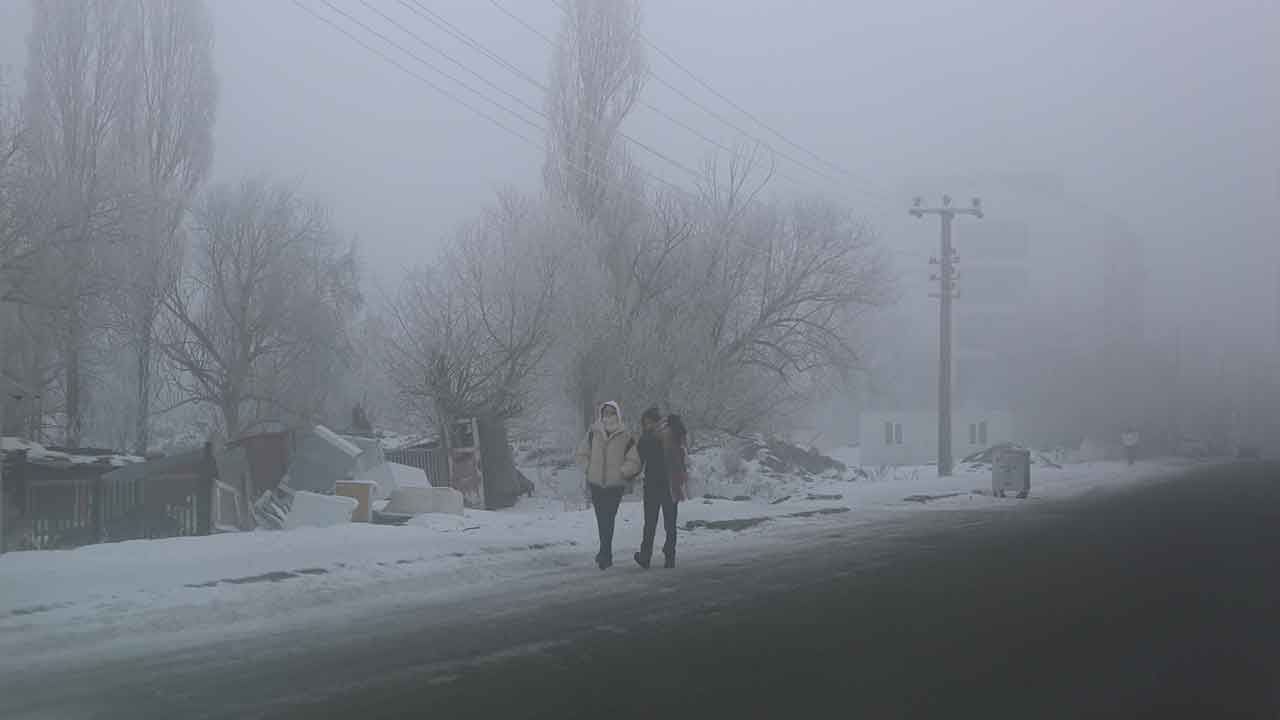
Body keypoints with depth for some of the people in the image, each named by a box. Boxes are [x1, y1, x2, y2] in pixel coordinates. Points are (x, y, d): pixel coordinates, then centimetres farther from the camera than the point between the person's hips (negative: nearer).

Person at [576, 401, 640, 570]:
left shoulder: (626, 437, -2)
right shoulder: (593, 433, 4)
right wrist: (589, 468, 3)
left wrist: (621, 472, -11)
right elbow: (582, 454, 15)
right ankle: (607, 555, 21)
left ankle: (604, 553, -9)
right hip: (596, 483, 3)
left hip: (615, 485, -3)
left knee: (608, 519, -11)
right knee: (601, 519, 9)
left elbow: (634, 462, 0)